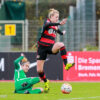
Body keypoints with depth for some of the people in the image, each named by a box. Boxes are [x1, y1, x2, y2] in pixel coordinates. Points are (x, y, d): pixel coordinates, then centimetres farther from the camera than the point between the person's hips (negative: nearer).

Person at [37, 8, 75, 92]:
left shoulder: (56, 26, 11)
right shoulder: (47, 22, -6)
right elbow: (47, 25, -35)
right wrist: (60, 23, -44)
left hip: (51, 47, 3)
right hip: (42, 47, -3)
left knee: (61, 44, -32)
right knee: (39, 70, -3)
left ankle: (66, 65, -37)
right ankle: (46, 82, 26)